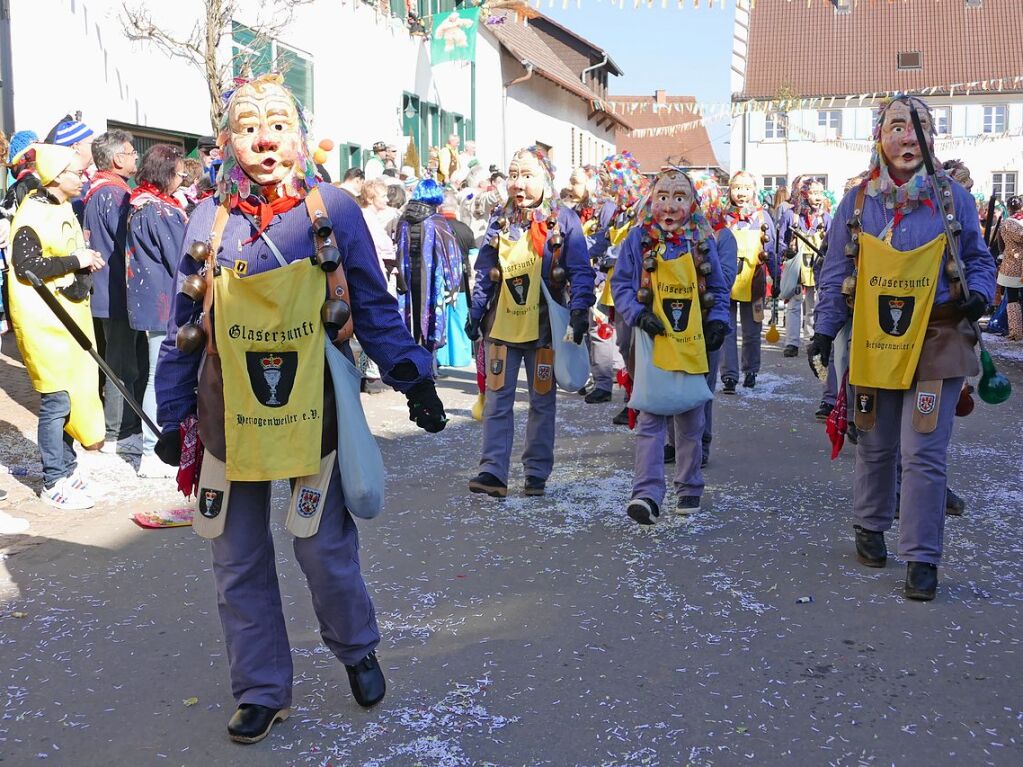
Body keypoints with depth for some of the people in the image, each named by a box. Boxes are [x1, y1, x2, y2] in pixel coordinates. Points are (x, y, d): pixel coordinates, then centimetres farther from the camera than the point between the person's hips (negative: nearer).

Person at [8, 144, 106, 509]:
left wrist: (85, 263, 5)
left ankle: (67, 467, 26)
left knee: (71, 393, 13)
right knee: (56, 399, -5)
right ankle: (54, 482, 6)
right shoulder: (33, 213, -14)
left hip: (70, 315, 9)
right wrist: (75, 261, -17)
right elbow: (26, 266, -23)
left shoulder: (63, 208, 15)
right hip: (45, 320, -9)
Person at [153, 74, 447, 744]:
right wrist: (173, 415, 9)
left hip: (310, 411, -2)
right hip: (230, 419, 3)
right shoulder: (210, 220, 2)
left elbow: (373, 305, 1)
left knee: (326, 550, 5)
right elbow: (185, 329, 8)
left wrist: (414, 376, -7)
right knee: (240, 563, 10)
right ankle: (263, 691, 29)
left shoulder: (333, 208, -4)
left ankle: (357, 650, 35)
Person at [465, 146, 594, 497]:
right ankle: (493, 470, 2)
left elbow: (581, 271, -5)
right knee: (497, 401, 0)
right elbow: (485, 271, 12)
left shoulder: (563, 220, -3)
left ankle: (537, 472, 18)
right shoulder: (501, 220, 7)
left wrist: (580, 310, -17)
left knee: (542, 402, 8)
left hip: (544, 325, -2)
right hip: (502, 324, 3)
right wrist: (475, 313, 7)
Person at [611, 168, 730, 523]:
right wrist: (639, 314, -14)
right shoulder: (638, 239, 1)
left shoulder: (702, 241, 7)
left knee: (691, 420, 12)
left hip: (692, 345, 3)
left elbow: (718, 288, 13)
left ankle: (689, 488, 26)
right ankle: (647, 494, -11)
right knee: (650, 420, -8)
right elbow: (620, 284, 1)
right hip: (653, 345, -2)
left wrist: (718, 321, -2)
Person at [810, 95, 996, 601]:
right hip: (874, 344, 2)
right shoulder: (857, 203, 3)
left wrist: (979, 295, -8)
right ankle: (870, 527, 36)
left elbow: (979, 259, 12)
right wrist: (825, 330, 3)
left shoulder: (953, 198, 1)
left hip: (937, 342, -1)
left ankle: (922, 558, 4)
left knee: (924, 453, -7)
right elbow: (836, 275, 8)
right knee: (876, 446, 14)